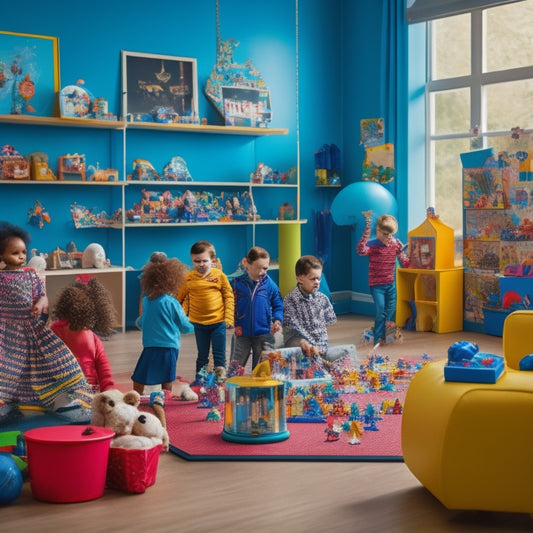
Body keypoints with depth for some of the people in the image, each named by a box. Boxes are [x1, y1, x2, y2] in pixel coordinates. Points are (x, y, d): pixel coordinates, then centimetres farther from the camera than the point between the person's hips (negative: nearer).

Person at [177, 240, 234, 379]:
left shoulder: (219, 275, -4)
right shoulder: (189, 278, -1)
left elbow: (229, 297, 0)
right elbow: (183, 298, 7)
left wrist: (229, 318, -3)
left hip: (218, 322, -1)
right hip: (198, 323, 1)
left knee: (219, 356, 5)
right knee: (202, 357, 12)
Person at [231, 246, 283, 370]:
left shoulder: (270, 285, -4)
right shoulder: (237, 283, -5)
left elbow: (278, 306, 4)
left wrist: (277, 320, -13)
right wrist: (234, 323, -9)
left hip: (264, 334, 0)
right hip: (242, 333, 0)